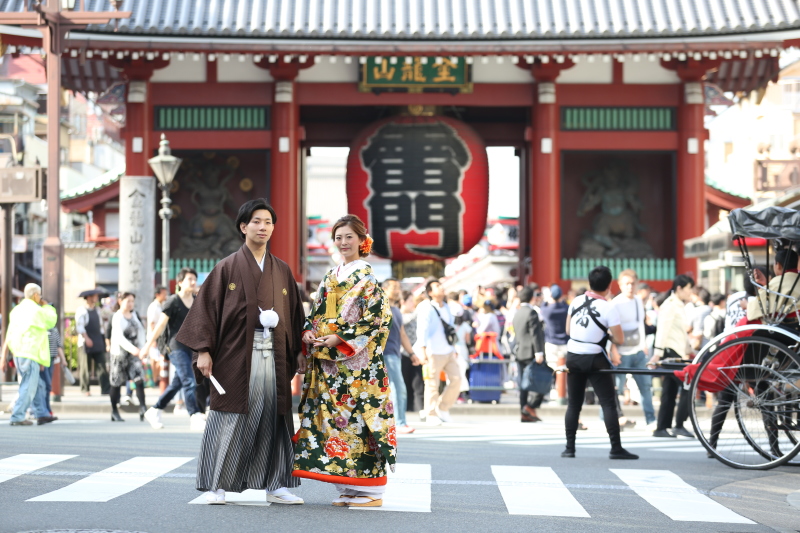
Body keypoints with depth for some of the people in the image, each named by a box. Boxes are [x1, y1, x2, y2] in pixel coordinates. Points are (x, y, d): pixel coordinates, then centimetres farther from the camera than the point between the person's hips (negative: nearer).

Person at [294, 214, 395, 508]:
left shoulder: (367, 277, -3)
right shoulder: (330, 277, 17)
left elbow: (377, 318, -11)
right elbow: (317, 313, 19)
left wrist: (340, 339, -16)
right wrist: (308, 332, -2)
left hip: (357, 361, -7)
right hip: (327, 362, 7)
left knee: (358, 416, -8)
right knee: (332, 415, 4)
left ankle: (370, 490, -3)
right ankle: (347, 489, 10)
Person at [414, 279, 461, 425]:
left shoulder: (447, 308, 16)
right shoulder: (426, 309, -7)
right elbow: (422, 330, -14)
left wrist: (454, 349, 20)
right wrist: (422, 350, -21)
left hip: (449, 351, 7)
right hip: (434, 352, -7)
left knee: (456, 379, 1)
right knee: (432, 384, -3)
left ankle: (443, 408, 16)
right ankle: (430, 414, 9)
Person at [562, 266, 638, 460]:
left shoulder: (576, 301, 1)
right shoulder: (608, 308, -13)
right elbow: (619, 339, -11)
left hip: (573, 356, 5)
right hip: (595, 360, -5)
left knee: (574, 404, 11)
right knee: (609, 404, -1)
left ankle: (570, 447, 9)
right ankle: (616, 448, -5)